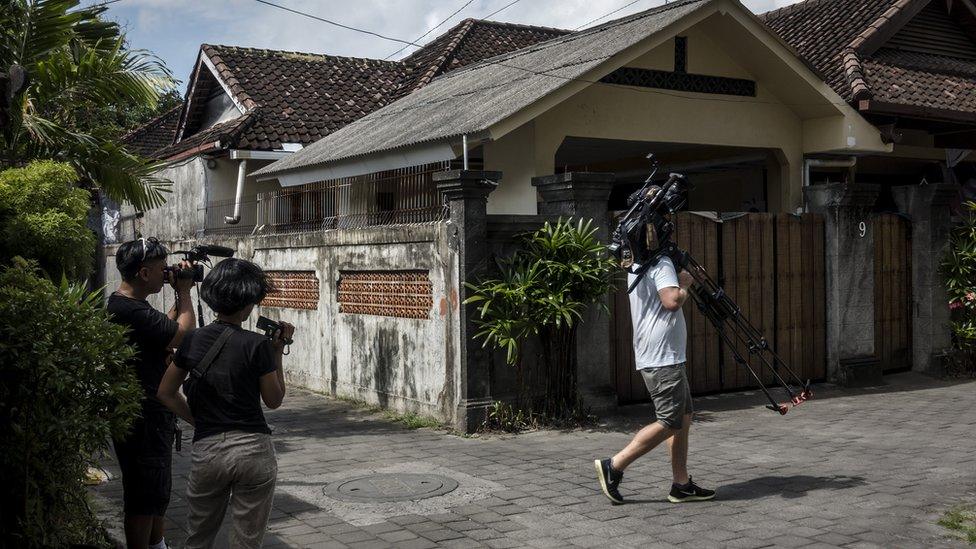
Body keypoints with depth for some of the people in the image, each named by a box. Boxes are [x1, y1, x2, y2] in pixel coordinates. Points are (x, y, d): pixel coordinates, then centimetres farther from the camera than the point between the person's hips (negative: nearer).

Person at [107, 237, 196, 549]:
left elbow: (166, 329, 19)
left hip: (152, 416, 11)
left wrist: (179, 297, 9)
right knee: (144, 498, 0)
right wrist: (184, 292, -10)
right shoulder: (131, 310, -25)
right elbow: (184, 335, -23)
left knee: (156, 492, 24)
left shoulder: (123, 304, 10)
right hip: (143, 419, -11)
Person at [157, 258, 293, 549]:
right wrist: (277, 351, 3)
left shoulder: (193, 340, 1)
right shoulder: (257, 345, -11)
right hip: (254, 449, -3)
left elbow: (166, 392, 10)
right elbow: (274, 400, -1)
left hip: (207, 449, 3)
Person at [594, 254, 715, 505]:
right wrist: (684, 285, -7)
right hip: (663, 360, -10)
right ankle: (613, 466, -5)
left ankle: (681, 484, 14)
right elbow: (672, 301, -26)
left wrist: (681, 281, 14)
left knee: (684, 417, 12)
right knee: (669, 423, -7)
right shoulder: (661, 262, -13)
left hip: (656, 358, 10)